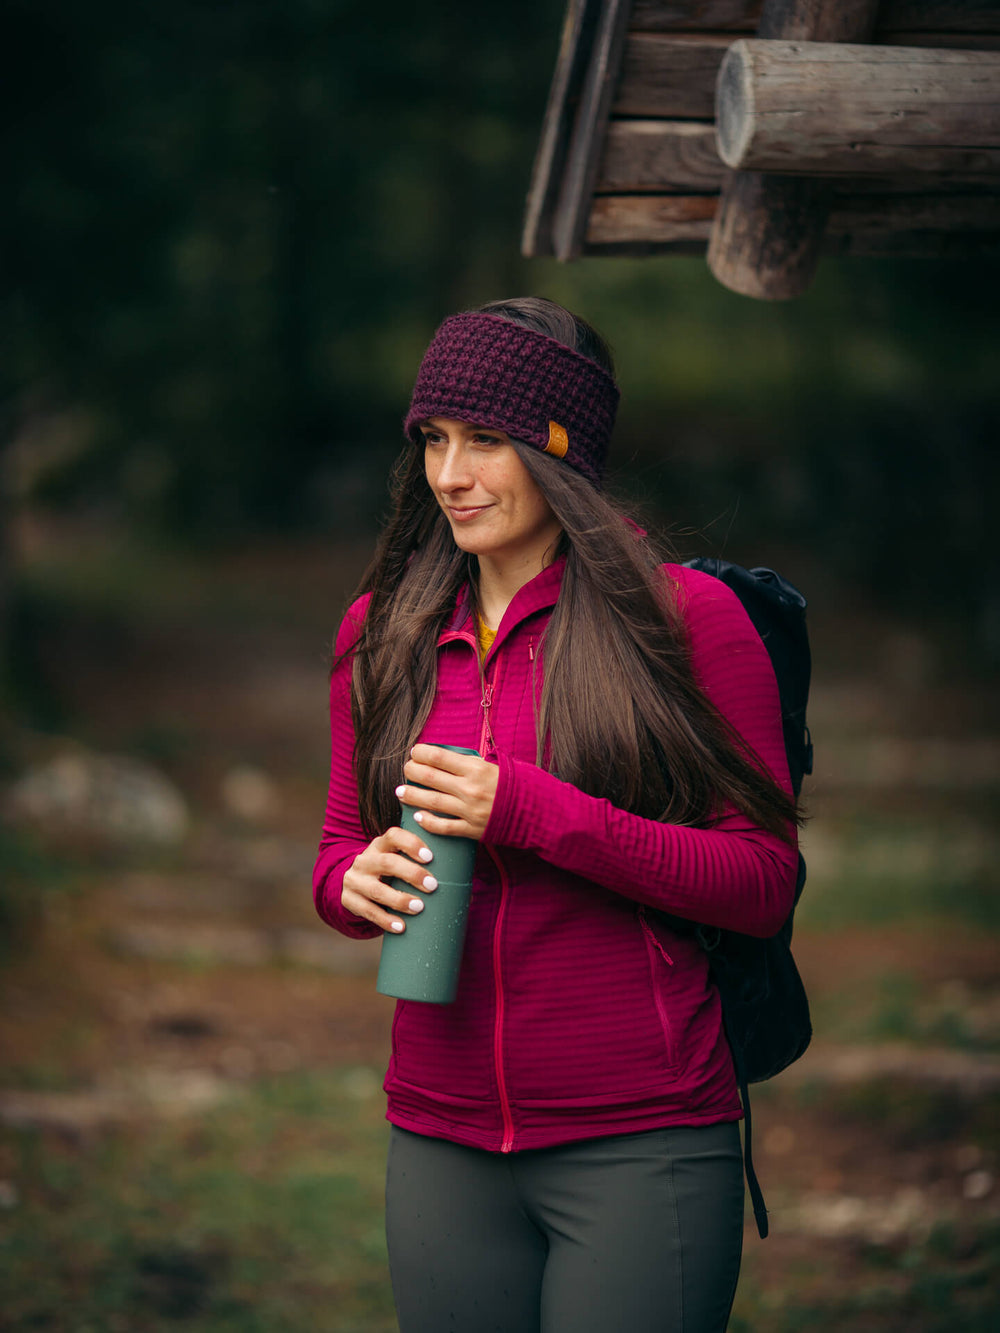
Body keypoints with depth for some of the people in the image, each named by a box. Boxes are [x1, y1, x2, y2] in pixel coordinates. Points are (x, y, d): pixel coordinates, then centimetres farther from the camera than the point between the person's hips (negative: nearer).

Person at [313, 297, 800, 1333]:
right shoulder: (381, 632, 8)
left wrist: (529, 810, -18)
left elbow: (763, 883, -8)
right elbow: (340, 842, 18)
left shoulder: (686, 615, -6)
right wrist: (357, 880, -7)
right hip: (441, 1144, 4)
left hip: (639, 1143, -4)